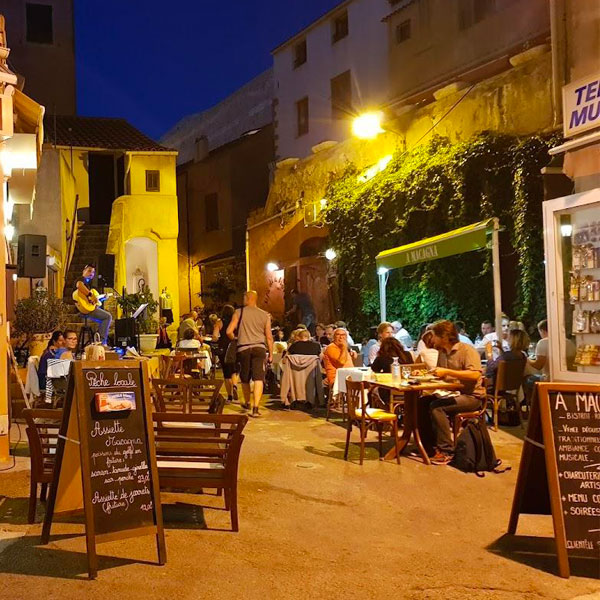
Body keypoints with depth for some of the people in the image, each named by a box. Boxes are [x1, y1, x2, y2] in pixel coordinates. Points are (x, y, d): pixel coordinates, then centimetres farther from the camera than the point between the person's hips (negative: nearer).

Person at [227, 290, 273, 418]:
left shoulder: (239, 312, 2)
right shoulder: (265, 315, 7)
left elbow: (229, 331, -3)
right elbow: (269, 337, 7)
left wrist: (234, 339, 17)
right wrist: (271, 354, 14)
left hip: (243, 348, 0)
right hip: (259, 348, 0)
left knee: (245, 378, 18)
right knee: (258, 378, -6)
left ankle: (247, 402, 37)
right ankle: (255, 408, -17)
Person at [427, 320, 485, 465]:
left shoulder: (467, 350, -12)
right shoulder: (442, 352, 13)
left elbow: (475, 374, -25)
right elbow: (439, 374, 23)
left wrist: (447, 372, -25)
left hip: (471, 395, -8)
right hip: (453, 393, 8)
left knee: (436, 406, -28)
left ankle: (446, 451, -21)